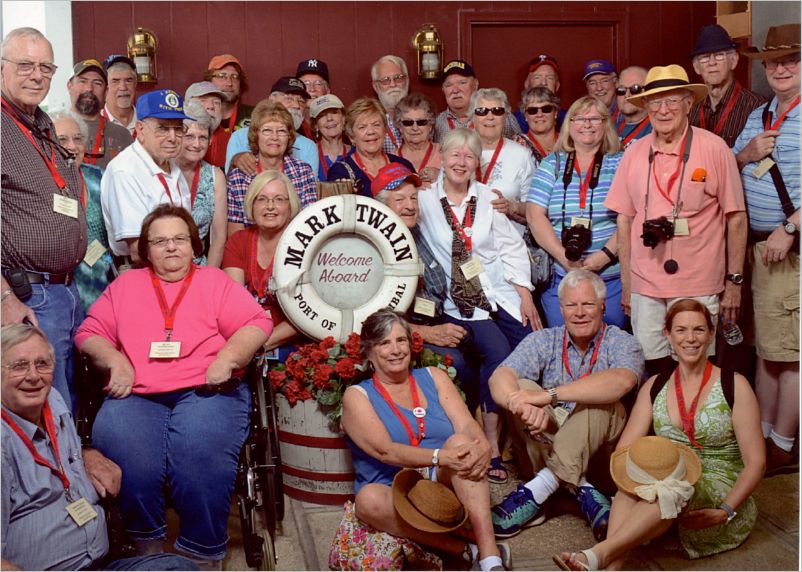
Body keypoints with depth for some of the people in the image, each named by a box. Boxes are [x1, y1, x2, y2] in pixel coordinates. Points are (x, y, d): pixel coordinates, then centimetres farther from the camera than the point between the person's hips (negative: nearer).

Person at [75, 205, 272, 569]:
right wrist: (115, 361, -2)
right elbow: (89, 333, 17)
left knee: (201, 449, -32)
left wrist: (228, 356, -11)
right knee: (117, 440, -29)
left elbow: (257, 323, 6)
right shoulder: (125, 284, 25)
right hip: (135, 395, 2)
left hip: (205, 391, -2)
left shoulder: (215, 281, 19)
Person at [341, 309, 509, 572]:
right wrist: (440, 456, -30)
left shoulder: (433, 377, 13)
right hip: (395, 496, -2)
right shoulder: (357, 396, 2)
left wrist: (482, 447, -27)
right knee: (368, 499, -35)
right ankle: (470, 549, -29)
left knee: (460, 441, -27)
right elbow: (385, 451, -14)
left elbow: (466, 424, -2)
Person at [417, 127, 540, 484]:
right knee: (498, 354, -22)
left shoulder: (489, 198, 11)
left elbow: (512, 247, 9)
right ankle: (491, 447, -9)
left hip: (502, 294, 3)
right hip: (459, 303, -3)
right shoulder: (425, 201, 5)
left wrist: (525, 296, 1)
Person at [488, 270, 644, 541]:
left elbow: (621, 382, -30)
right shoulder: (543, 340, 5)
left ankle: (537, 492, -35)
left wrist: (549, 394, -38)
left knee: (601, 401, -30)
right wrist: (521, 403, -39)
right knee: (522, 387, -21)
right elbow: (500, 377, -14)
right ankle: (583, 491, -29)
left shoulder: (622, 342, -4)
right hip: (548, 440, 3)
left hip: (602, 445, -2)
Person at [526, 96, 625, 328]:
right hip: (560, 277, 1)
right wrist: (564, 258, -11)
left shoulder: (619, 164, 4)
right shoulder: (551, 164, 8)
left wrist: (606, 254, -17)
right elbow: (535, 215, -1)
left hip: (612, 279, -1)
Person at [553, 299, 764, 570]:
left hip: (721, 492, -3)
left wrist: (725, 512, -19)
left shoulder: (734, 386, -1)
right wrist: (634, 474, -24)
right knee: (633, 485, -31)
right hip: (668, 488, 3)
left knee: (674, 489, -36)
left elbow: (755, 462, -5)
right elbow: (623, 451, 0)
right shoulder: (655, 387, 8)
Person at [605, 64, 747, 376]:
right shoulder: (634, 153, 5)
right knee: (651, 366, 7)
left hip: (698, 286, -2)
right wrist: (625, 283, 9)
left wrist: (734, 281, -1)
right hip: (645, 286, 3)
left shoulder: (714, 149, -3)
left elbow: (736, 218, 0)